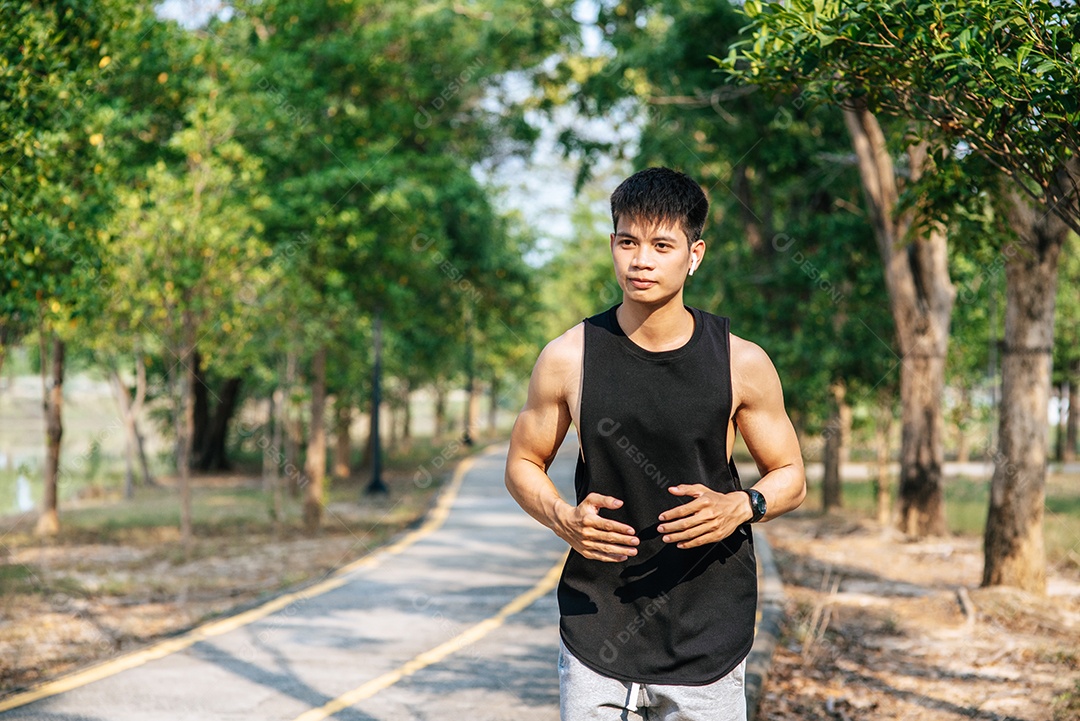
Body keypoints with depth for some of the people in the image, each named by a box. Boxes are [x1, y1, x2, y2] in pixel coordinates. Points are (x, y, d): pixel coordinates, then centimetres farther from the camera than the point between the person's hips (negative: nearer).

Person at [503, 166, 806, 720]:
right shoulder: (568, 358, -2)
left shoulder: (741, 363, -2)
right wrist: (563, 518, -12)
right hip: (596, 625, 0)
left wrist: (743, 507, -14)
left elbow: (791, 476, 8)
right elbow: (523, 466, 9)